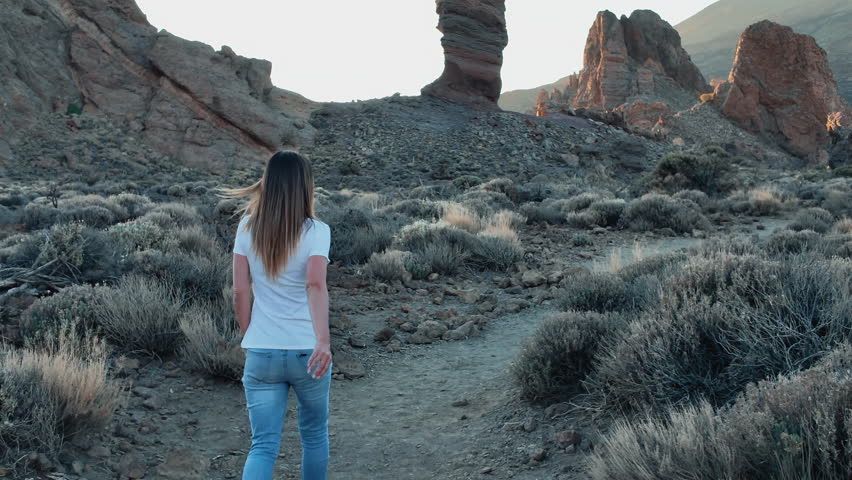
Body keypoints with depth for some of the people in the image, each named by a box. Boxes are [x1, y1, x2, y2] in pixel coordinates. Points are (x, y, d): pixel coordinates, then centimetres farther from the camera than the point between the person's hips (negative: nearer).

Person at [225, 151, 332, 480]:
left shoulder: (248, 228, 0)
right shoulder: (316, 231, -9)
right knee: (314, 433, 21)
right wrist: (323, 340, -35)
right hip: (307, 352, -1)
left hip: (261, 353, 2)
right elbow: (316, 284, -25)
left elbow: (240, 293, 1)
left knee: (263, 446, 4)